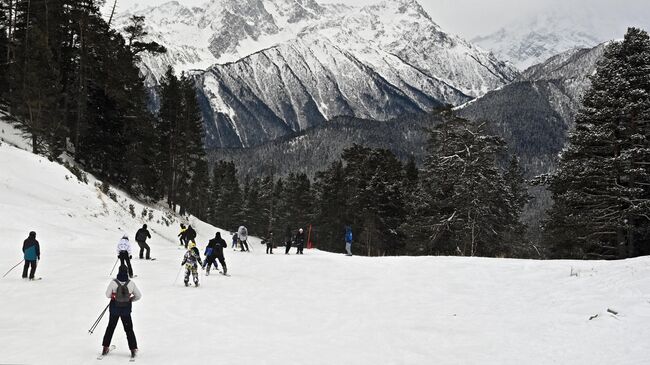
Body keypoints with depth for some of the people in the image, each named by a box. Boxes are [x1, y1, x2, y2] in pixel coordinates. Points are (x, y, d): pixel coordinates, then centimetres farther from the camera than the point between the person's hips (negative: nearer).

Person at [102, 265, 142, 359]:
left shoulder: (113, 282, -16)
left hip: (114, 308, 0)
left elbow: (108, 295, -6)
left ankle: (105, 348, 25)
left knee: (111, 327, 19)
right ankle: (133, 349, 9)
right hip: (126, 309, 0)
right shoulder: (131, 283, -13)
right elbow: (138, 296, -3)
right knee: (129, 329, 11)